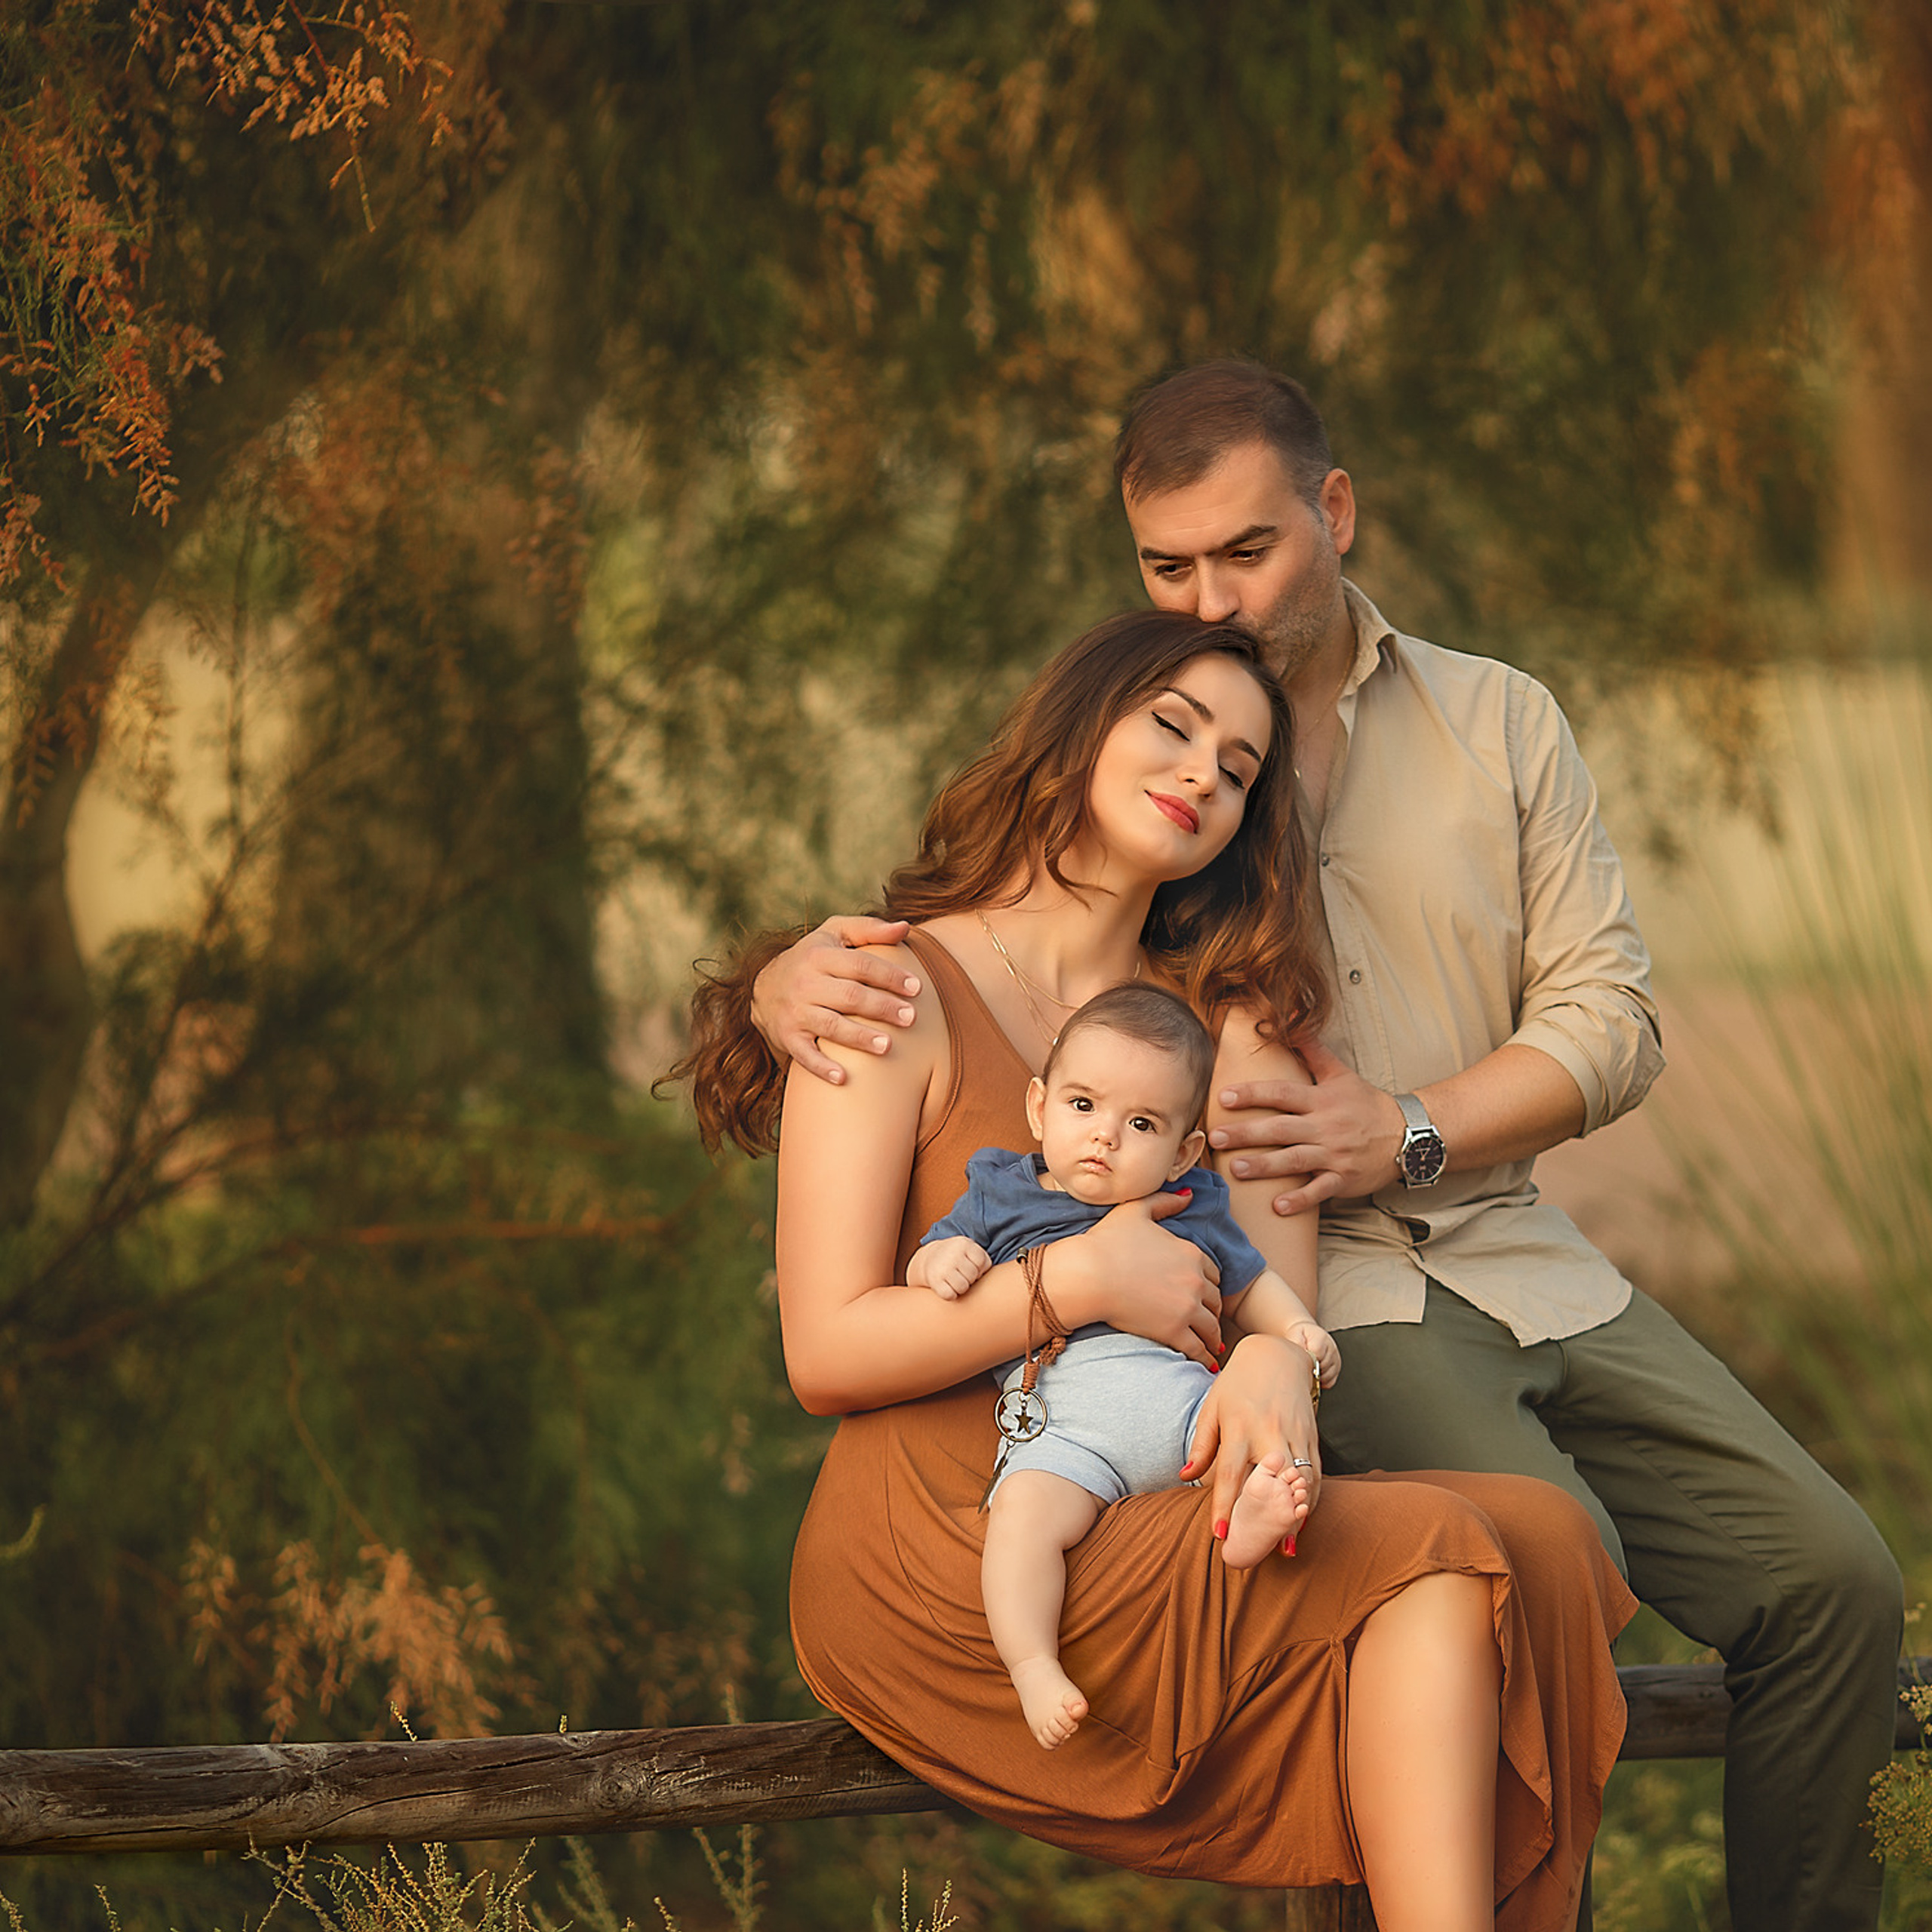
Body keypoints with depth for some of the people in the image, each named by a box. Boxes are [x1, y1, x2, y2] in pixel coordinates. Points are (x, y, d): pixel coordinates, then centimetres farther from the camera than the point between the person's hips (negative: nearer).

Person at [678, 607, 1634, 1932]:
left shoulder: (1223, 1025, 22)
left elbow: (1281, 1275, 6)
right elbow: (827, 1353, -4)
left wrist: (1274, 1360, -19)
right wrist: (1075, 1284, -14)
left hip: (1148, 1525, 6)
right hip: (937, 1554, -6)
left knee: (1540, 1535, -25)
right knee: (1438, 1563, -27)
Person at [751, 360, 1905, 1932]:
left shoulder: (1497, 723, 11)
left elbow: (1608, 1017, 6)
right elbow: (911, 955, 2)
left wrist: (1406, 1136, -11)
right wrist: (797, 984, -25)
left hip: (1511, 1256, 4)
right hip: (1280, 1285, -4)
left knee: (1830, 1577, -11)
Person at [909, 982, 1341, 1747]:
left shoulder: (1189, 1210, 24)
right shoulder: (1000, 1195, 20)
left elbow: (1249, 1285, 35)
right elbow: (922, 1267, 19)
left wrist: (1298, 1331, 15)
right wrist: (941, 1261, -5)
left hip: (1185, 1398, 3)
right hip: (1063, 1417, -3)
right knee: (1024, 1511, -32)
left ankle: (1251, 1519, -44)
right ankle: (1033, 1667, -35)